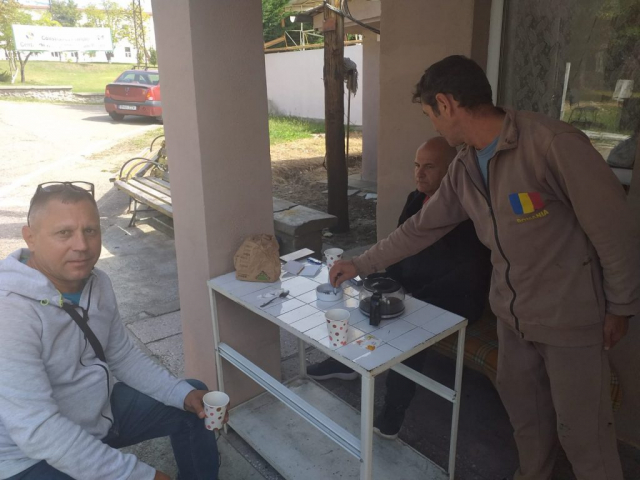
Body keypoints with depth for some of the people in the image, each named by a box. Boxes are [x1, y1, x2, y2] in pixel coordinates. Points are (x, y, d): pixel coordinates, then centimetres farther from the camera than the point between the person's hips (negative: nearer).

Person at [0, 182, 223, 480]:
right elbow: (37, 431, -32)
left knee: (194, 403, 12)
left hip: (99, 411, 8)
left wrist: (183, 394, -7)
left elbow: (124, 357, 6)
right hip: (32, 456, -7)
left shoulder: (97, 283, -5)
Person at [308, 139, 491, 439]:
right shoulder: (416, 199, 4)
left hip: (453, 301, -8)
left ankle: (396, 406, -18)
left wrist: (416, 298, -25)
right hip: (411, 290, 8)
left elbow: (469, 274, -24)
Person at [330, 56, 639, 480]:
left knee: (581, 426, 9)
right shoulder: (465, 168, 1)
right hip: (513, 312, 7)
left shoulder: (552, 143, -24)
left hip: (571, 316, -6)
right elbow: (421, 228, 10)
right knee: (521, 405, 21)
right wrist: (361, 265, 13)